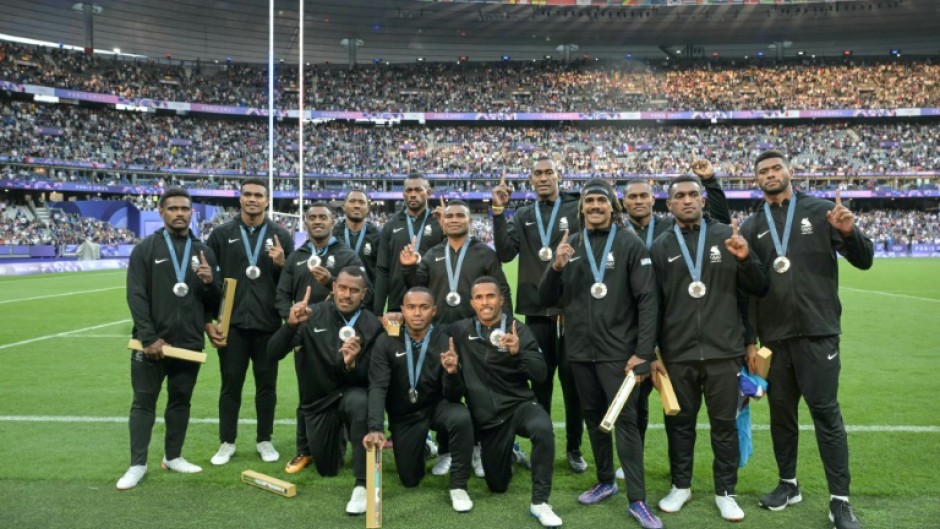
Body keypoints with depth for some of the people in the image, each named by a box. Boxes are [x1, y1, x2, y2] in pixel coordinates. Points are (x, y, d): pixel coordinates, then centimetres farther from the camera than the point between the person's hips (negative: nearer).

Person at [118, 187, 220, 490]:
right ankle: (138, 464, 13)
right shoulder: (145, 249, -1)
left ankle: (173, 457, 25)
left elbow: (213, 303, 11)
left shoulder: (203, 252, 9)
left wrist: (210, 283, -12)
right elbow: (136, 297, -8)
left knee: (181, 401, 12)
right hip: (152, 342, -3)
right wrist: (149, 338, -16)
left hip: (190, 343, 3)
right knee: (144, 401, 4)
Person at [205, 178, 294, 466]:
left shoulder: (281, 235, 4)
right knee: (230, 384, 7)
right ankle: (227, 442, 20)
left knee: (267, 384, 8)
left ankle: (264, 440, 22)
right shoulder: (222, 234, 3)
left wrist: (282, 264, -15)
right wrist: (207, 321, 0)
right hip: (232, 324, 0)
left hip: (268, 325, 1)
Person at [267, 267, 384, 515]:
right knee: (327, 469, 11)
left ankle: (362, 485, -28)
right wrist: (291, 325, -38)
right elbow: (273, 354, -19)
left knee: (360, 402, -39)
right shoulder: (312, 315, -12)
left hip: (350, 393, -2)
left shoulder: (372, 326, -13)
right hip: (316, 402, 2)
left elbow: (369, 379, -13)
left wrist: (352, 365, -35)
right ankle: (336, 438, 49)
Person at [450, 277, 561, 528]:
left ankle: (540, 502, -21)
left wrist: (518, 352, -29)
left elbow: (540, 373, -11)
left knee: (543, 429, -37)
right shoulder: (461, 330, -1)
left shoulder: (518, 329, -6)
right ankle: (505, 448, 45)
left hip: (519, 404, -2)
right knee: (497, 486, 10)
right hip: (486, 417, 2)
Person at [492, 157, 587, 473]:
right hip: (536, 309, 3)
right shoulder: (523, 216, 10)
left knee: (572, 380, 5)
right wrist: (498, 213, -10)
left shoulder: (577, 210, 1)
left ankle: (574, 448, 19)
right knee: (540, 380, 11)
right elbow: (505, 254, -4)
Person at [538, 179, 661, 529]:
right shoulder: (570, 246, 7)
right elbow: (547, 299, 7)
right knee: (593, 418, 14)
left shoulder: (630, 245, -4)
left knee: (625, 420, -5)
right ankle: (605, 482, 31)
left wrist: (643, 352, -13)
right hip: (580, 351, 4)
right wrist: (556, 267, -13)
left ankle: (637, 500, 2)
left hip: (618, 351, -4)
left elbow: (647, 301, -7)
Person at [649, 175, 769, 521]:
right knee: (680, 422, 11)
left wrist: (745, 259, -15)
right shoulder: (661, 247, 3)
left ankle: (725, 492, 24)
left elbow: (759, 290, 3)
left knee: (725, 424, 8)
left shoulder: (726, 236, 2)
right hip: (678, 355, 1)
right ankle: (681, 486, 28)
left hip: (724, 352, 0)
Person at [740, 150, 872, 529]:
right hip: (773, 338, 3)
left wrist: (849, 233, -21)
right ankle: (788, 484, 26)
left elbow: (863, 261, 1)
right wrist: (750, 340, 3)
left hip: (817, 333, -3)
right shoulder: (751, 228, 9)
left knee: (826, 413, -2)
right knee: (780, 412, 10)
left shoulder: (821, 211, 2)